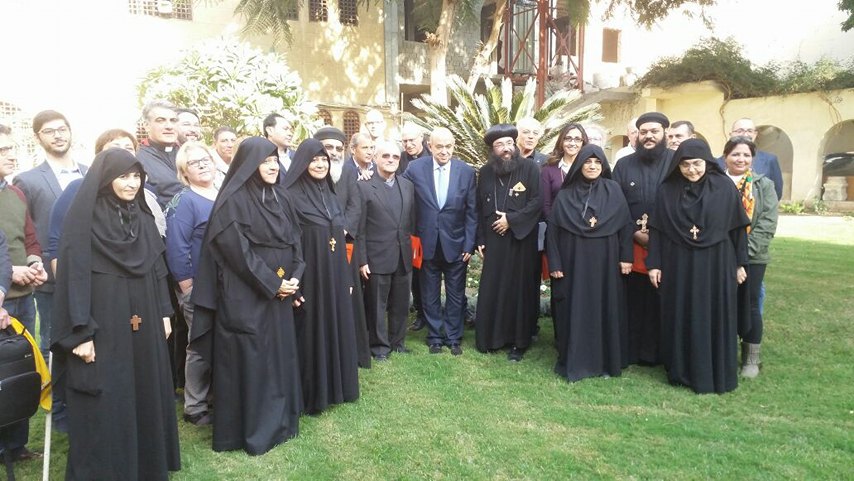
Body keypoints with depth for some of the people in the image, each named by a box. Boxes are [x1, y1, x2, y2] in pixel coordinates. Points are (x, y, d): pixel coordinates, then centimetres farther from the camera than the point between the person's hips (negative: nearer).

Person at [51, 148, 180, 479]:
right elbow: (74, 274, -13)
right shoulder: (83, 217, -10)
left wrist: (164, 313, 10)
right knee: (104, 404, 2)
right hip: (102, 323, -6)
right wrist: (80, 332, -16)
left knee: (147, 394, 14)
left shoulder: (142, 217, 9)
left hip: (143, 321, 6)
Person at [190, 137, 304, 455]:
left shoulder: (280, 198, 10)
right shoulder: (233, 201, -12)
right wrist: (272, 283, -15)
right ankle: (248, 430, 16)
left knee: (279, 357, 14)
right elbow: (238, 251, -17)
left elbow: (294, 241, 9)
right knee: (248, 361, 2)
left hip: (280, 295, 8)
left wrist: (294, 278, -5)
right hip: (245, 297, -7)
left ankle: (279, 420, 29)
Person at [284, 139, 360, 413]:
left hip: (335, 277, 7)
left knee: (336, 331, 14)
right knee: (311, 334, 4)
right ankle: (311, 395, 18)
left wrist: (346, 278, 13)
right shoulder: (292, 196, -10)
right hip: (309, 278, -7)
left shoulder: (330, 194, 11)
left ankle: (335, 387, 30)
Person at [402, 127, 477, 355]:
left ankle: (453, 337, 28)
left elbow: (472, 212, -3)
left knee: (456, 294, 12)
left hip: (456, 244, 0)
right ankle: (435, 337, 28)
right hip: (427, 243, 0)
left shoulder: (466, 171, -5)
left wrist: (469, 244, -5)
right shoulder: (415, 169, -6)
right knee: (430, 295, 12)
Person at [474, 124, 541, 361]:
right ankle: (489, 337, 18)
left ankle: (518, 341, 14)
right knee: (491, 290, 4)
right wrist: (480, 239, 4)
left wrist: (512, 219, -14)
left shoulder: (530, 168, -3)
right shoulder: (485, 172, 8)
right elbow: (480, 207, 9)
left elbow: (538, 200, -9)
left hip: (521, 240, -3)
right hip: (493, 241, 3)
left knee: (519, 289, 4)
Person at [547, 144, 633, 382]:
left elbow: (626, 225, 3)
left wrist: (626, 257, -2)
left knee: (604, 309, 6)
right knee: (574, 310, 2)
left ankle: (605, 361, 19)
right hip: (574, 260, -1)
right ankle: (573, 362, 13)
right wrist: (554, 263, -5)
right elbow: (553, 230, 0)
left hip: (605, 260, 1)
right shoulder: (565, 195, 2)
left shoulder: (613, 190, 3)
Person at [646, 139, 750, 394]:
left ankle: (716, 375, 19)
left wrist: (740, 263, 2)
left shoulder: (725, 187, -3)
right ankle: (681, 371, 21)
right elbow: (656, 230, 0)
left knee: (714, 317, 6)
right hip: (678, 264, 1)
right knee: (680, 318, 8)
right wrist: (654, 263, -3)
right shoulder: (667, 190, -1)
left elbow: (738, 227, 2)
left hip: (716, 264, -1)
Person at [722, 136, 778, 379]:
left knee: (749, 306, 5)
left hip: (752, 258, 0)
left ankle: (751, 358, 18)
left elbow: (768, 222, -4)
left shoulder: (764, 185, 5)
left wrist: (746, 250, -13)